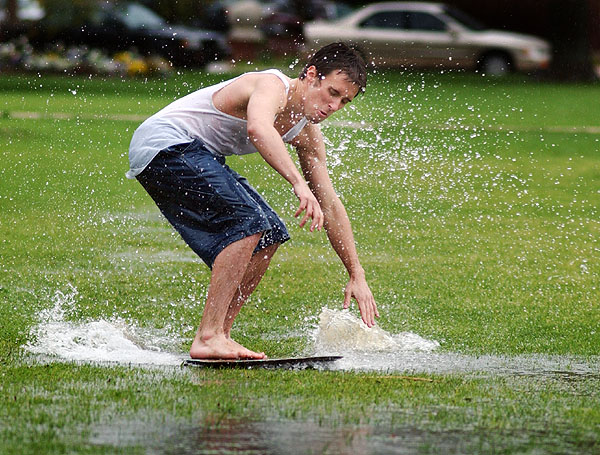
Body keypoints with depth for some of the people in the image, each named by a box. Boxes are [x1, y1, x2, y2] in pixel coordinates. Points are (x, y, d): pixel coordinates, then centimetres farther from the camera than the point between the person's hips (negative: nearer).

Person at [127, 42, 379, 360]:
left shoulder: (306, 133, 9)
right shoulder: (273, 86, -19)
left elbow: (329, 205, 14)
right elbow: (258, 129, -43)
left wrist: (357, 275, 12)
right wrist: (299, 184, -53)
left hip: (196, 160, 10)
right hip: (163, 145, -10)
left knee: (269, 236, 9)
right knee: (248, 222, -24)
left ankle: (217, 335, 8)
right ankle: (208, 339, -28)